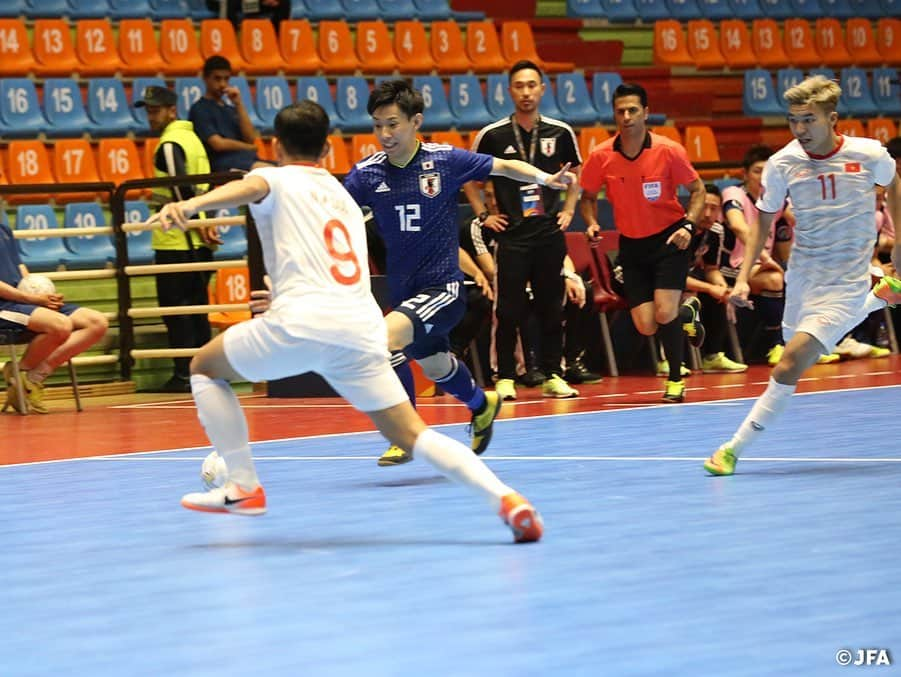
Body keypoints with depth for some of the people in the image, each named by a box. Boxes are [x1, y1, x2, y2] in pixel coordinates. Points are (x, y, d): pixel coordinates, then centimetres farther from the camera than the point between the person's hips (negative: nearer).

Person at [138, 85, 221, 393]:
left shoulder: (169, 144, -12)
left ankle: (184, 374, -5)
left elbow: (181, 190, -20)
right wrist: (205, 223, 10)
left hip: (176, 241, -9)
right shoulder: (191, 137, 17)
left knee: (175, 307, -4)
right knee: (196, 307, 12)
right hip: (198, 241, 9)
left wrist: (197, 225, -18)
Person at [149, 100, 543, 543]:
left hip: (300, 324, -5)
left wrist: (188, 206, -33)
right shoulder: (345, 197, 32)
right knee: (411, 435, 7)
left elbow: (248, 188, -13)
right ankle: (505, 497, -15)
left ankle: (243, 487, 9)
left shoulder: (278, 180, 13)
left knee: (204, 368, 19)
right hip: (362, 333, 5)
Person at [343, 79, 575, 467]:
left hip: (443, 286, -5)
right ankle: (482, 406, 57)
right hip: (402, 290, 5)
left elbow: (504, 167, 0)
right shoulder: (368, 172, -4)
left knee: (387, 336, -29)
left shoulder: (445, 160, -9)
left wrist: (545, 178, -15)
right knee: (435, 366, 24)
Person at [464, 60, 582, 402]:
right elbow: (469, 177, 9)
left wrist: (568, 210, 11)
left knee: (551, 308, 5)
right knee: (509, 310, -3)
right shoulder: (492, 135, -3)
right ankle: (505, 378, 4)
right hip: (511, 235, -2)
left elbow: (576, 172, 20)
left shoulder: (560, 133, 3)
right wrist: (484, 214, 2)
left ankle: (552, 376, 13)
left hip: (550, 233, 2)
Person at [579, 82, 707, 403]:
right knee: (646, 326, -4)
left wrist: (688, 225, -16)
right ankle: (687, 312, 33)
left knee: (664, 314, -17)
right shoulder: (601, 156, -9)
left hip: (670, 239, -3)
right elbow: (588, 196, 7)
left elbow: (697, 189, -2)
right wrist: (592, 223, -12)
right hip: (631, 244, 3)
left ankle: (676, 379, 8)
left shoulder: (668, 150, -15)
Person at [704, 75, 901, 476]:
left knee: (790, 364, -18)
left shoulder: (869, 155, -12)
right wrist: (743, 277, -5)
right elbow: (763, 222, 4)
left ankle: (735, 448, -10)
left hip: (844, 282, -4)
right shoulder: (782, 164, -9)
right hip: (802, 277, 4)